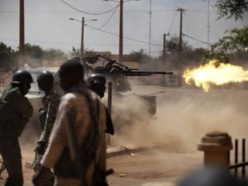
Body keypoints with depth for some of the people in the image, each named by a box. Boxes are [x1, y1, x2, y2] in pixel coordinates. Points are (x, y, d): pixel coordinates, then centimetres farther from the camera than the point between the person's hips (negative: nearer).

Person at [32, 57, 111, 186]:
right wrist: (101, 173, 18)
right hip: (89, 172, 8)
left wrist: (41, 170, -16)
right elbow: (101, 142, 14)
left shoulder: (70, 100, -12)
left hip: (70, 172, -8)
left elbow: (58, 138, -17)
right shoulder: (96, 101, 13)